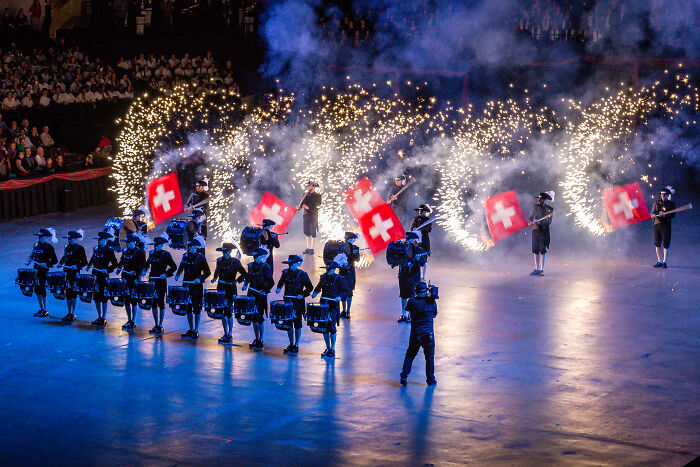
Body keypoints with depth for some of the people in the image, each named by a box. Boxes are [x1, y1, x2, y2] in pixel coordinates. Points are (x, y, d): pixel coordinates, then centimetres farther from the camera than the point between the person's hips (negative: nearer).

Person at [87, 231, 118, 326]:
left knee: (103, 297, -2)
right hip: (95, 276, 6)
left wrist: (107, 270, -20)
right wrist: (89, 265, 11)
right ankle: (99, 317, 19)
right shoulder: (96, 249, 10)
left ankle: (104, 319, 4)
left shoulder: (109, 251, -9)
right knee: (96, 297, 9)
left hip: (104, 277, -6)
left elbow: (115, 264, -8)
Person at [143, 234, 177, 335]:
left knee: (161, 304, -2)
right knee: (153, 304, 8)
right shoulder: (152, 253, 8)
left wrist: (166, 274, -18)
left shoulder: (166, 255, -8)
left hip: (161, 282, -6)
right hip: (152, 281, 6)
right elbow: (147, 264, 24)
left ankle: (160, 326, 4)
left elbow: (174, 267, -7)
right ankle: (156, 325, 17)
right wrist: (144, 271, 6)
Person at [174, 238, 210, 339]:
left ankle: (196, 331, 7)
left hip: (197, 286, -5)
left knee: (196, 309, 0)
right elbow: (181, 267, 23)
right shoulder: (185, 256, 7)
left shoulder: (200, 258, -8)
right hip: (186, 285, 5)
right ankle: (191, 329, 20)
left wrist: (199, 279, -21)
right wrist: (178, 274, 4)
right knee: (188, 308, 9)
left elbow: (207, 272, -6)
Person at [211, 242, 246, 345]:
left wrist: (236, 281, -14)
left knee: (228, 312, -7)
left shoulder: (235, 262, -9)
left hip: (230, 290, -5)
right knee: (222, 311, 8)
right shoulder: (220, 261, 6)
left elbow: (244, 274, -4)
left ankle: (230, 336, 0)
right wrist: (215, 278, 9)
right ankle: (225, 334, 19)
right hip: (221, 288, 5)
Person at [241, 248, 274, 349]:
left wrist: (265, 291, -21)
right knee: (254, 317, 10)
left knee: (260, 318, -3)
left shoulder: (265, 267, -10)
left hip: (261, 295, -6)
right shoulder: (251, 265, 8)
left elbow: (271, 282, -10)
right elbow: (248, 277, 22)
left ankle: (261, 341, 5)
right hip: (252, 295, 6)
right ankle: (256, 339, 21)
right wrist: (245, 285, 5)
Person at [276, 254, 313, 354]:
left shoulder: (302, 274, -8)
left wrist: (302, 294, -16)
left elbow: (310, 287, -4)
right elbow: (281, 282, 23)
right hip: (287, 301, 5)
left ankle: (296, 346, 8)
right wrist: (279, 288, 3)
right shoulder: (286, 272, 6)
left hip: (298, 302, -5)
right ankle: (291, 344, 18)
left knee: (297, 323, 1)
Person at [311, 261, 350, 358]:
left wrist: (340, 297, -21)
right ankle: (328, 348, 19)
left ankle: (332, 349, 4)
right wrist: (315, 293, 6)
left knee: (331, 328, -7)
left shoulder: (338, 279, -6)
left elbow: (347, 290, -6)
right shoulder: (323, 277, 10)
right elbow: (318, 287, 26)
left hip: (333, 306, -5)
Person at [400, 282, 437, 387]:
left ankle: (404, 376, 9)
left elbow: (407, 308, 11)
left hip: (415, 334, 1)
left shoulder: (412, 302, -11)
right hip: (428, 334, -1)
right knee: (430, 357, 12)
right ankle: (430, 380, 17)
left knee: (410, 355, 15)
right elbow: (434, 314, 5)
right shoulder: (431, 302, -10)